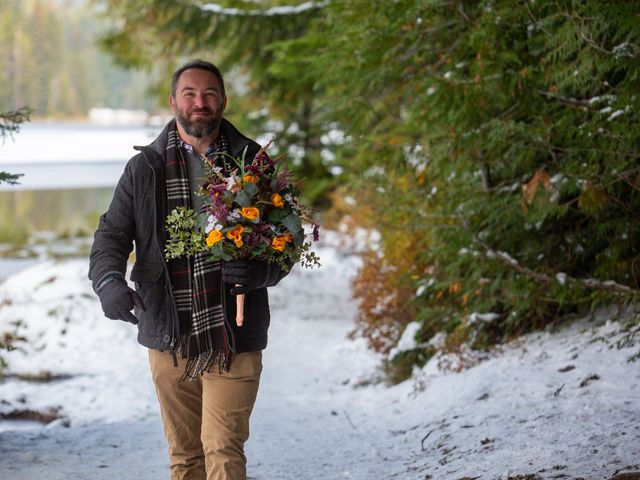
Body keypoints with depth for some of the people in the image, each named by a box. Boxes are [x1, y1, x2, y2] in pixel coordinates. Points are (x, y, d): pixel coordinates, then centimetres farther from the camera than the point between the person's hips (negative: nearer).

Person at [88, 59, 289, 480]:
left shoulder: (252, 162, 4)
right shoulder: (144, 169, 6)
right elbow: (112, 235, 6)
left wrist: (261, 272, -17)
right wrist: (109, 281, -16)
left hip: (233, 338, -2)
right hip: (169, 338, 2)